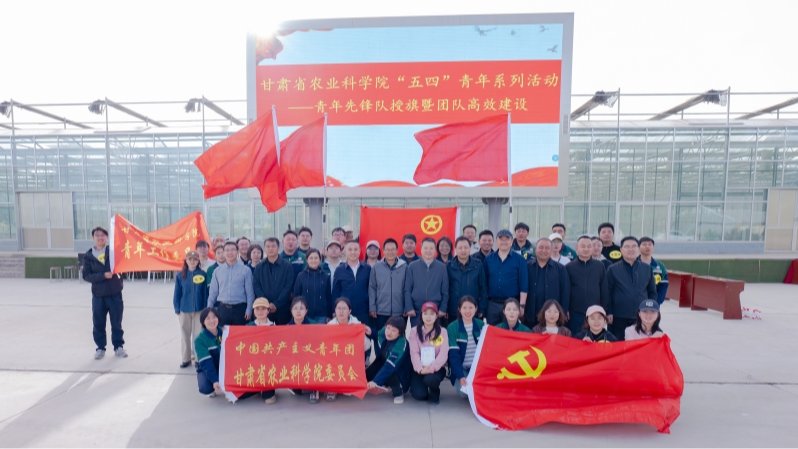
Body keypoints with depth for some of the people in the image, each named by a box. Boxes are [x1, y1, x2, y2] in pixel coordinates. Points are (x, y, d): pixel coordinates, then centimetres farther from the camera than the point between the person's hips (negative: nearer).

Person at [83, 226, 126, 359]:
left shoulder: (113, 250, 0)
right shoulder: (88, 255, 0)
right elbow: (86, 276, -4)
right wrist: (103, 275, -17)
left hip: (115, 293, 0)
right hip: (98, 294, 1)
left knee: (116, 322, 8)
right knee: (98, 323, 8)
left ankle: (118, 346, 21)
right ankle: (100, 348, 23)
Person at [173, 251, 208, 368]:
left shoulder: (203, 274, -5)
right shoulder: (180, 275, -1)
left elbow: (206, 292, -2)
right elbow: (177, 293, 3)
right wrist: (177, 309, 0)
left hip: (199, 309, -1)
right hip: (184, 310, 2)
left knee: (198, 334, 5)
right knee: (185, 334, 12)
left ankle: (198, 358, 17)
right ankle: (185, 358, 26)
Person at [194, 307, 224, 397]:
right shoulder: (199, 340, -16)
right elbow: (206, 363, -24)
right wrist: (215, 380, -34)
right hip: (206, 370, -2)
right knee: (205, 388, -32)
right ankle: (214, 389, 6)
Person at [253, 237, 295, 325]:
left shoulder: (287, 266, 2)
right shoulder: (259, 267, 8)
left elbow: (288, 287, -4)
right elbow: (256, 286, 2)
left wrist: (276, 304, -13)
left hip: (283, 308, -1)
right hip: (264, 308, 1)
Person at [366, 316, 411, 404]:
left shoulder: (401, 344, -32)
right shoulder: (383, 333, -14)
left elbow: (390, 366, -38)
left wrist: (375, 381, -45)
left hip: (401, 376, -6)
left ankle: (398, 392, -9)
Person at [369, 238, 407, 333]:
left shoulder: (404, 266, 0)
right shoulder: (376, 267, 1)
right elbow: (372, 288, 3)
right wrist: (372, 307, -2)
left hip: (399, 312, 0)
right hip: (381, 312, 0)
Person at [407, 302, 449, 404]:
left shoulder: (442, 332, 0)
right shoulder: (414, 331, 0)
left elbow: (443, 354, -10)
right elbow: (414, 353, -8)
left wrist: (432, 367, -26)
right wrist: (420, 369, -25)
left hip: (436, 368, 0)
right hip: (419, 369, 0)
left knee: (430, 379, -33)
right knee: (419, 395, -21)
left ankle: (434, 392, 3)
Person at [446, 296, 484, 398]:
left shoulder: (481, 325, 3)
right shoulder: (452, 327, -8)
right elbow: (453, 355, -11)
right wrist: (461, 376, -21)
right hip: (461, 369, -2)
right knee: (463, 391, -25)